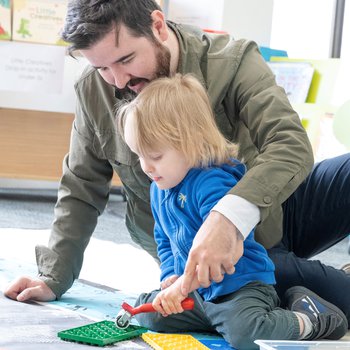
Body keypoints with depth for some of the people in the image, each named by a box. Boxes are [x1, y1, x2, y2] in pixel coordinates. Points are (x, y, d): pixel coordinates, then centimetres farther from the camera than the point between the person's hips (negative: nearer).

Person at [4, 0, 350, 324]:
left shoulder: (232, 61, -18)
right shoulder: (94, 90, -7)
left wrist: (229, 216, -48)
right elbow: (82, 190, 4)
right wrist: (53, 278, -1)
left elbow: (291, 145, -31)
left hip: (272, 209, 1)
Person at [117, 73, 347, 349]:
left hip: (241, 284, -9)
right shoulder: (159, 188, 8)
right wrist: (171, 277, 3)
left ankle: (308, 319, -6)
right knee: (147, 312, -4)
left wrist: (181, 287, -33)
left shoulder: (213, 183, -22)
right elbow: (164, 241, 22)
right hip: (198, 293, 9)